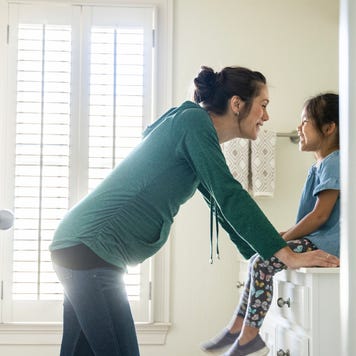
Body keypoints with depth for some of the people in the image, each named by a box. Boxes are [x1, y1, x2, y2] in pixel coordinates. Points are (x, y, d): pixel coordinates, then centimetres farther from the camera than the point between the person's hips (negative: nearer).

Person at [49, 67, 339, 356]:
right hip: (90, 246, -10)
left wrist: (266, 258, 23)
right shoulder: (193, 119, -11)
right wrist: (289, 256, -17)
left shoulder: (196, 126, 18)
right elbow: (230, 196, -18)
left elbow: (223, 206, 23)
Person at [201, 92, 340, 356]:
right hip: (317, 240, 11)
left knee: (262, 263, -21)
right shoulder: (321, 165, 18)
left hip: (327, 244, -11)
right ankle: (237, 328, 10)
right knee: (259, 259, 10)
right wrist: (284, 234, 9)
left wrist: (281, 240, -11)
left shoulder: (334, 162, -13)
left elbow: (320, 216, -18)